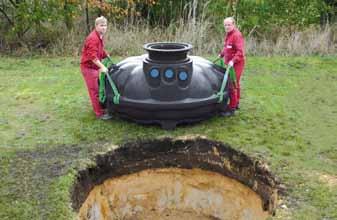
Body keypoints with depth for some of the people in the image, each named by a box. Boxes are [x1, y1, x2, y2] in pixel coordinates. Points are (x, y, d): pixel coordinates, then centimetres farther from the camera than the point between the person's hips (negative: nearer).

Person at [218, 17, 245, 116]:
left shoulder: (237, 35, -18)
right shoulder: (228, 34, 11)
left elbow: (240, 51, -26)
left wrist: (233, 60, -34)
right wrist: (221, 54, 19)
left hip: (236, 64, -10)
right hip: (230, 63, 10)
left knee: (232, 85, -10)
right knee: (235, 84, 21)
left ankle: (232, 108, -5)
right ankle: (236, 103, 35)